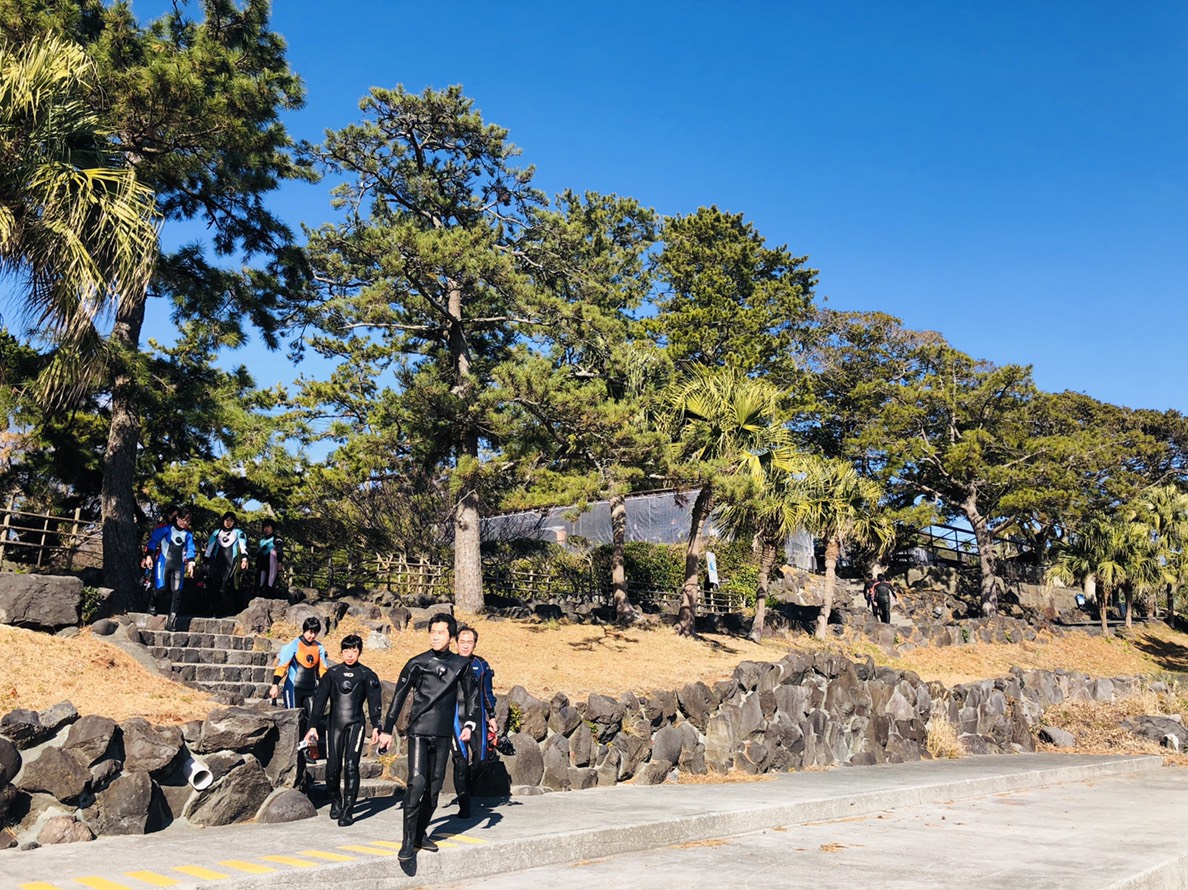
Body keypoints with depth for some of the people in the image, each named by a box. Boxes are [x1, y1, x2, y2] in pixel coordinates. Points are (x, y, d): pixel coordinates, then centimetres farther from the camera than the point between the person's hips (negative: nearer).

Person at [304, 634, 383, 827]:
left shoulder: (366, 674, 4)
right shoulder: (332, 673, 8)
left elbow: (374, 701, 1)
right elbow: (320, 700, 7)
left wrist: (375, 727, -8)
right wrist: (313, 726, 1)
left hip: (355, 725, -2)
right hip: (334, 724, 2)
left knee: (351, 766, -10)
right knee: (333, 767, 0)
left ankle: (348, 810, -6)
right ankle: (335, 801, 24)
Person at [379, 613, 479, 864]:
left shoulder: (461, 664, 5)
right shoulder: (417, 663, -2)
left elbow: (472, 696, 15)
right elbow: (399, 696, 4)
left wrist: (469, 724, 2)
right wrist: (387, 730, 3)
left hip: (443, 734, 3)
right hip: (418, 731, -3)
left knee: (435, 786, 6)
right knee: (417, 782, -15)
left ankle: (420, 834, 20)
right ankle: (408, 842, -10)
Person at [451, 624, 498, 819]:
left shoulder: (481, 665, 8)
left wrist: (492, 717, 14)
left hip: (477, 717, 3)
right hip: (456, 717, -3)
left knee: (481, 759, -2)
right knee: (461, 759, -8)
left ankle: (464, 783, 29)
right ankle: (464, 806, 1)